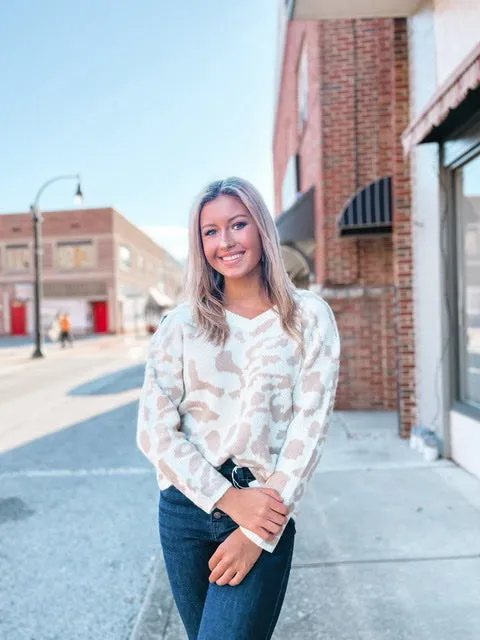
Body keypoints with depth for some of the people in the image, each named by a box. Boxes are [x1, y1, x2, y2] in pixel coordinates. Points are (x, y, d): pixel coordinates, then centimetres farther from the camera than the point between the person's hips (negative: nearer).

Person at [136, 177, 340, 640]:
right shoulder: (182, 324, 0)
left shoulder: (308, 318, -3)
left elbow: (309, 427, -7)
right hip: (186, 506, 3)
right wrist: (229, 499, -14)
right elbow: (153, 430, -4)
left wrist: (259, 534, -11)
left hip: (266, 513, -2)